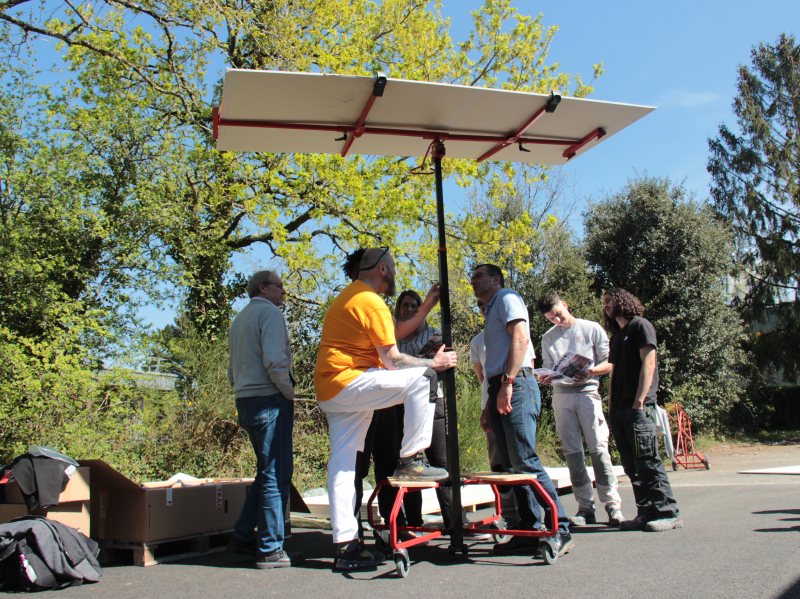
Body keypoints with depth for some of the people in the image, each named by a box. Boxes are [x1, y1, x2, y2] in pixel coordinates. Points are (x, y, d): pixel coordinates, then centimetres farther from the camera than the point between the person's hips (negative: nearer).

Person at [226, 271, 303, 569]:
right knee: (276, 475, -5)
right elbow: (274, 360, -20)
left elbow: (233, 371, 23)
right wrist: (289, 391, -9)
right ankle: (270, 550, -1)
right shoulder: (269, 312, -7)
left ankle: (243, 537, 20)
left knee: (267, 472, 18)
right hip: (269, 400, -9)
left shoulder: (240, 318, 21)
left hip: (245, 401, 9)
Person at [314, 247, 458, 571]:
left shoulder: (346, 298, 22)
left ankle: (346, 546, 10)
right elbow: (392, 359, -14)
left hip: (330, 392, 10)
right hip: (348, 383, -10)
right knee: (421, 378, -16)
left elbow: (395, 334, 26)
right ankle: (410, 460, -11)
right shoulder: (372, 303, -11)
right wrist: (434, 363, -2)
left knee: (342, 465, 7)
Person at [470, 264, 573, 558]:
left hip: (517, 387, -9)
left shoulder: (507, 298, 2)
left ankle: (561, 530, -10)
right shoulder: (491, 311, 28)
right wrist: (490, 405, 23)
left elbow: (520, 338, -14)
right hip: (500, 390, 9)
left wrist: (507, 383, -22)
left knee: (525, 461, -14)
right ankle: (529, 532, 9)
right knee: (512, 465, 6)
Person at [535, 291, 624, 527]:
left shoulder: (592, 329, 6)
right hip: (561, 395, 3)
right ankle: (585, 507, 6)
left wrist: (592, 371, -15)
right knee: (572, 452, 1)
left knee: (598, 448, -10)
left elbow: (610, 363, 4)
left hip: (587, 391, -3)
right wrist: (544, 378, -4)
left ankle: (612, 505, -4)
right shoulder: (548, 338, 17)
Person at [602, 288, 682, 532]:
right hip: (619, 410, 8)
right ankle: (647, 513, 10)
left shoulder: (640, 325, 1)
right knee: (632, 466, 6)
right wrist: (611, 407, 12)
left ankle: (668, 512, -3)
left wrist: (639, 401, -17)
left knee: (648, 461, -9)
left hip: (637, 407, -8)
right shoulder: (616, 335, 24)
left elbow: (648, 363, -9)